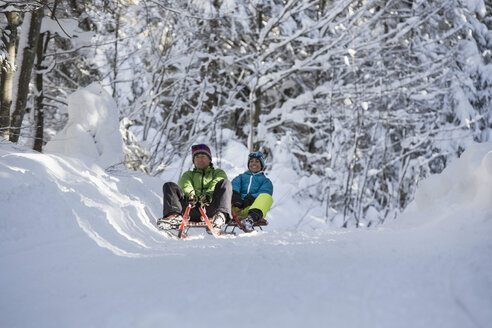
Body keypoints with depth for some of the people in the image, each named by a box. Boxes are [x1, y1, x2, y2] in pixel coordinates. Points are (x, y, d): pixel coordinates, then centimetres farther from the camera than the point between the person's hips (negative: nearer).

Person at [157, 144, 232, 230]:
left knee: (225, 183, -24)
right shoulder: (188, 174, 35)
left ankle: (221, 215, -50)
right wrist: (190, 193, -16)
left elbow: (216, 185, 5)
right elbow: (185, 185, 10)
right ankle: (175, 215, -42)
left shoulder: (218, 172, 30)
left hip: (210, 208, -1)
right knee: (169, 186, -14)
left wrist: (208, 195, -19)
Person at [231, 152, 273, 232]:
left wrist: (251, 198, -16)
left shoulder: (266, 181, 29)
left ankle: (250, 219, -57)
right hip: (236, 207, 2)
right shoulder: (241, 177, 35)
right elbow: (234, 185, 11)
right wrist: (235, 195, -14)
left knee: (267, 197, -31)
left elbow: (263, 193, 6)